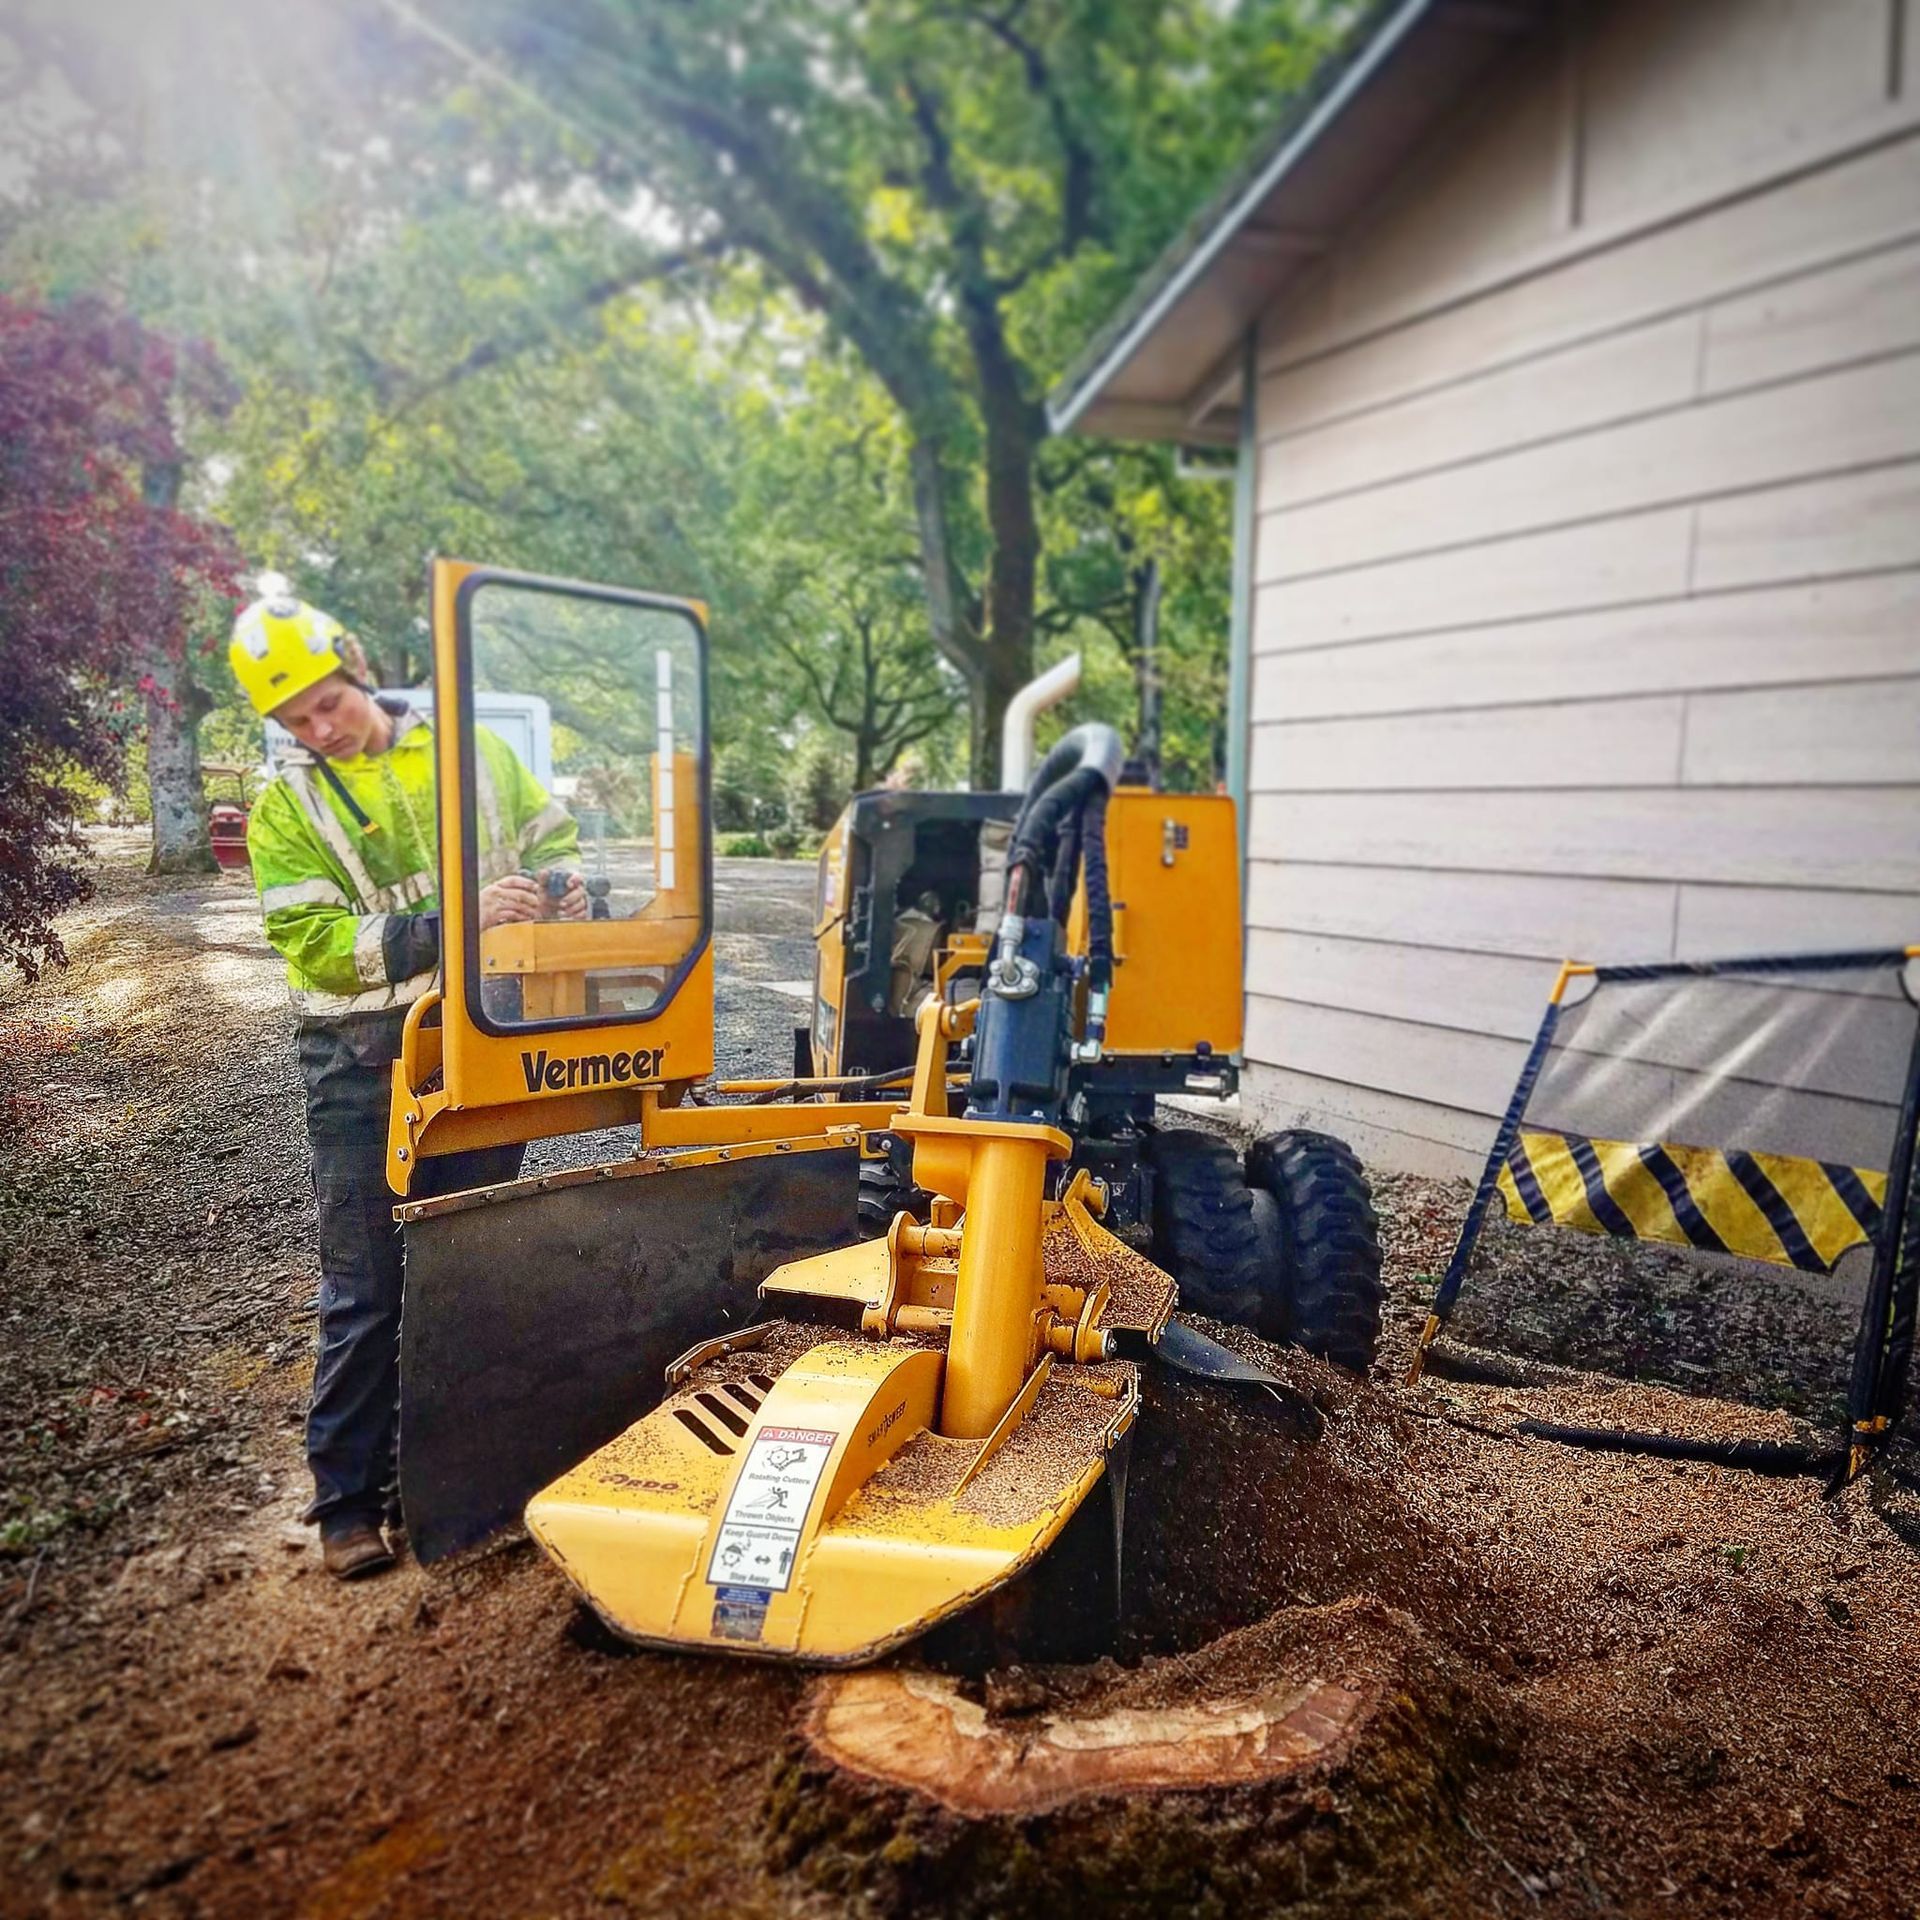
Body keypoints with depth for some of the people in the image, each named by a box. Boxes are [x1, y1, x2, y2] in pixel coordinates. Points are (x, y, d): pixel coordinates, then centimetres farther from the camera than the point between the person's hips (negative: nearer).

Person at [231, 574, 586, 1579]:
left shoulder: (474, 754, 5)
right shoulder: (286, 808, -3)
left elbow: (557, 840, 16)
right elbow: (319, 947, -15)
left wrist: (561, 892, -7)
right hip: (365, 1065, -2)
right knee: (365, 1291, 4)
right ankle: (347, 1499, 18)